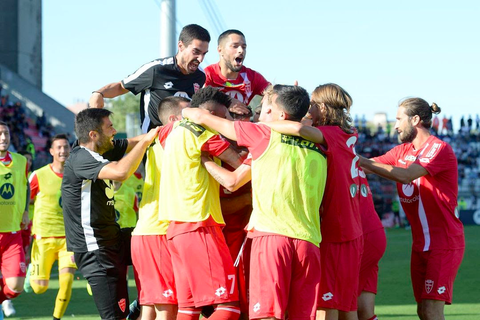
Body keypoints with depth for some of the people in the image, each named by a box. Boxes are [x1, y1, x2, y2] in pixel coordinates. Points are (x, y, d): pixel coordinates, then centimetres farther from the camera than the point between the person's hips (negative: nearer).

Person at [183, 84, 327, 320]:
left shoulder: (265, 136, 4)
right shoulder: (318, 152, 18)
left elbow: (203, 118, 13)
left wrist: (185, 111, 33)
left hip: (271, 235, -5)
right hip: (309, 240, 5)